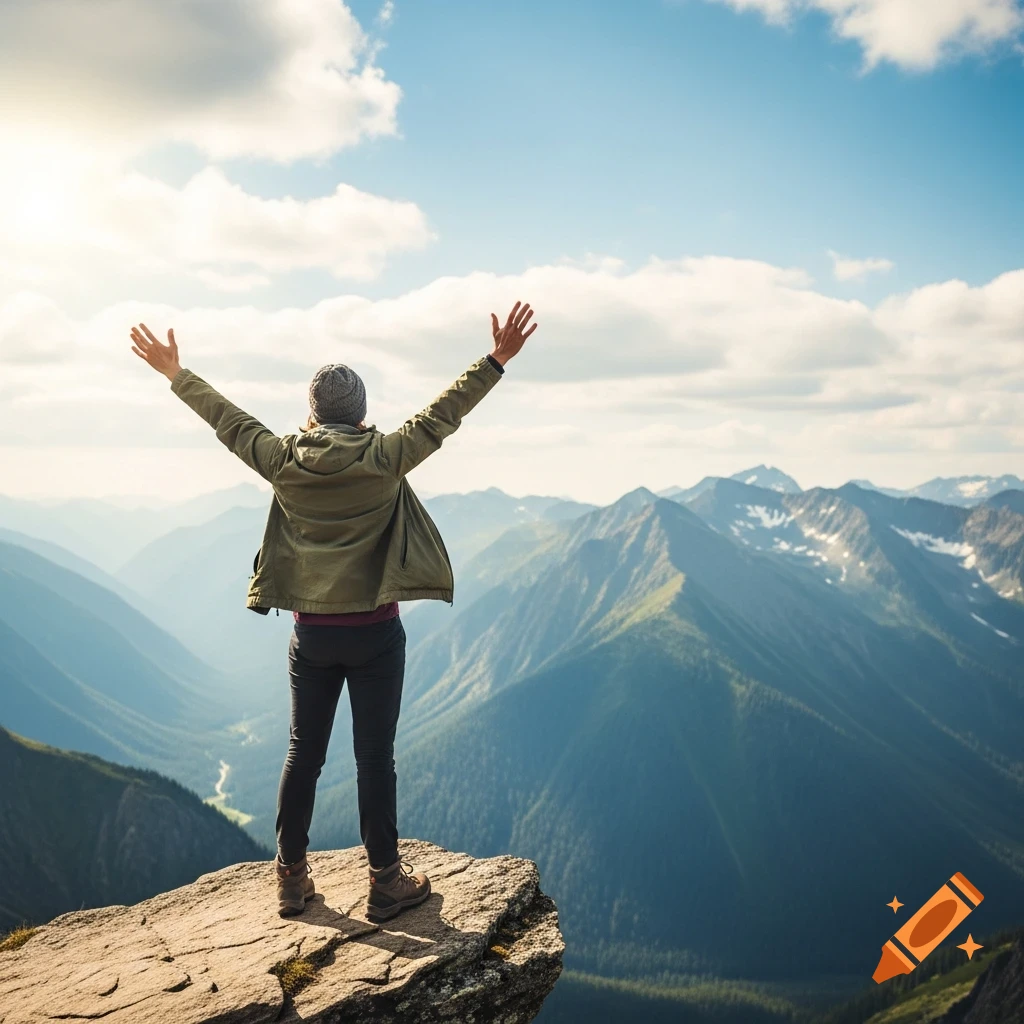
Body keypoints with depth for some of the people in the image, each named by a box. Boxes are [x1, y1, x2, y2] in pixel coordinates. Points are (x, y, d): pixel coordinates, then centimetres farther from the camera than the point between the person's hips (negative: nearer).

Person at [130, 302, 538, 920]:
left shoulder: (283, 462, -3)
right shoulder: (385, 459, -11)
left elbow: (229, 420, 10)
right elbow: (444, 415, -8)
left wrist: (176, 374, 23)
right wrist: (497, 360, -3)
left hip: (312, 634, 3)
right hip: (375, 634, -3)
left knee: (305, 752, 14)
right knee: (374, 756, 3)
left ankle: (292, 878, 24)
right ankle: (387, 883, 14)